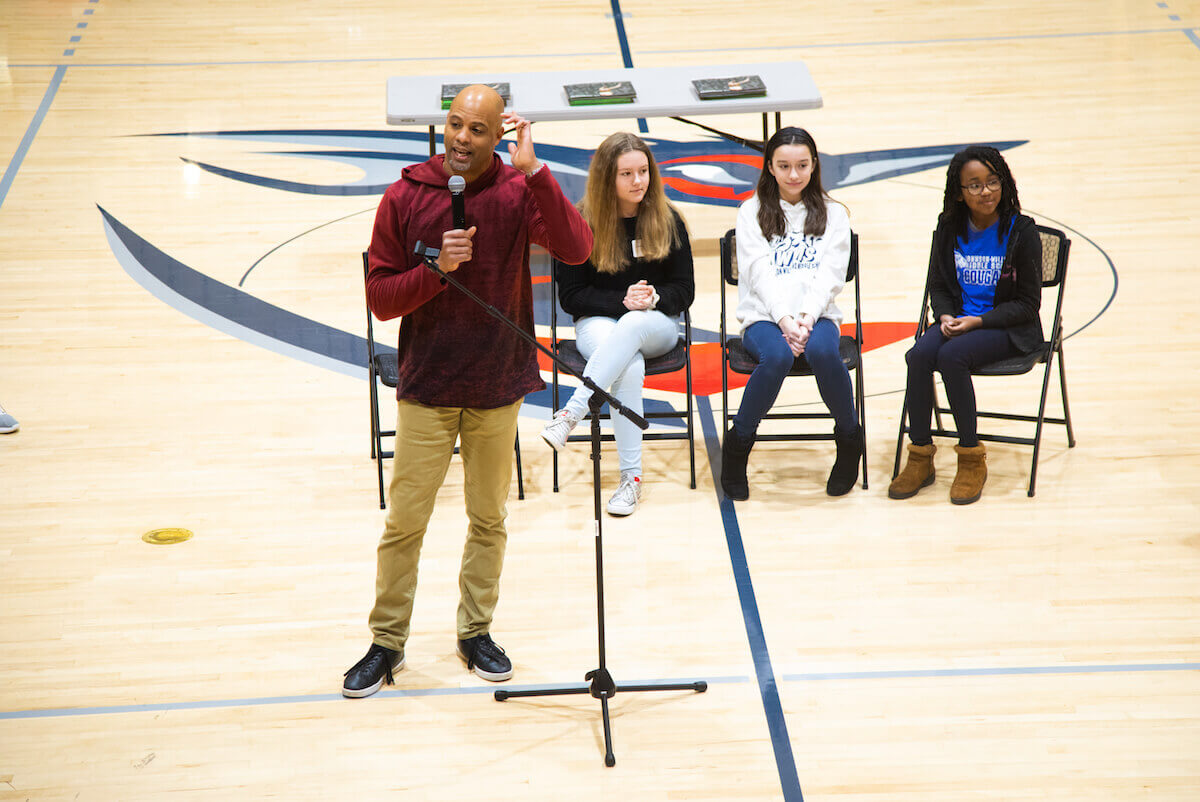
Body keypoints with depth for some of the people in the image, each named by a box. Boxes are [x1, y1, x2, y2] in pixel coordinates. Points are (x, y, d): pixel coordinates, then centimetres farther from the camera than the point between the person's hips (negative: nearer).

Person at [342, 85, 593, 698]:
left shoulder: (518, 192, -6)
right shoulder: (404, 199, -6)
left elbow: (576, 250, -23)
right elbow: (380, 298, -5)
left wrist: (534, 172, -29)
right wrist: (438, 268, -22)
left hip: (498, 388, 1)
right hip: (426, 389, -1)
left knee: (489, 520, 14)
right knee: (404, 522, 3)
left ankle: (475, 631, 31)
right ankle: (387, 642, 18)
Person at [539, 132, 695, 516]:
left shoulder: (668, 221, 3)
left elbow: (683, 290, 6)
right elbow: (570, 295, -2)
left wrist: (653, 298, -17)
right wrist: (622, 300, -17)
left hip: (656, 326, 1)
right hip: (598, 323, -1)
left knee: (631, 326, -38)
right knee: (629, 365, -37)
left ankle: (570, 413, -44)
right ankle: (631, 477, -37)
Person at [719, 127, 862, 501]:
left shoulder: (833, 214, 14)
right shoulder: (752, 212, 11)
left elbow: (830, 275, 1)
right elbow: (760, 273, -2)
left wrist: (807, 316, -16)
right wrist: (784, 319, -17)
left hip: (818, 315, 1)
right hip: (764, 315, -1)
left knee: (822, 351, -36)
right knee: (777, 356, -36)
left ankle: (849, 438, -12)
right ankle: (737, 445, -16)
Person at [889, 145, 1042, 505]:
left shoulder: (1021, 231, -9)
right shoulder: (950, 228, 4)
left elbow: (1026, 303, -7)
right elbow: (938, 286, 13)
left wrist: (978, 321, -18)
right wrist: (946, 316, -9)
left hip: (1007, 327, -4)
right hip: (957, 319, 4)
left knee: (951, 355, -32)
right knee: (919, 355, -27)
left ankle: (972, 459, -17)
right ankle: (920, 458, -16)